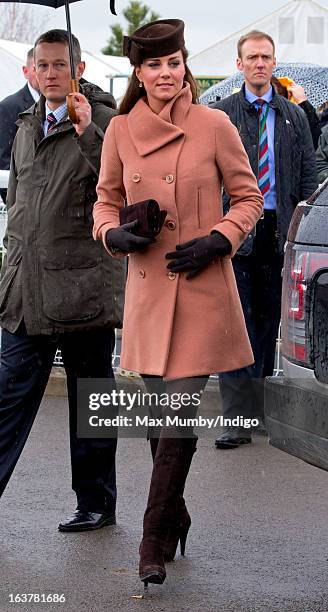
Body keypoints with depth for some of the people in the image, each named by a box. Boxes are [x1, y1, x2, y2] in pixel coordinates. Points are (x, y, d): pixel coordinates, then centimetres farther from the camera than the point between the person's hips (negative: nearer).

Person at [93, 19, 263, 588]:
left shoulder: (213, 125, -4)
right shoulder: (121, 130, 3)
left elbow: (249, 197, 4)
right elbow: (105, 199, 14)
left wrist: (217, 241, -11)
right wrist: (115, 233, -6)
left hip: (202, 287, -3)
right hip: (148, 286, 3)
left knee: (180, 417, -9)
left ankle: (155, 545, -1)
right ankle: (174, 520, 31)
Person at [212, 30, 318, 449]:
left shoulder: (294, 116, 12)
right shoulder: (221, 115, 6)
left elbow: (308, 177, 11)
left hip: (279, 231, 2)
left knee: (270, 321, 9)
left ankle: (266, 410, 18)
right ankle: (237, 418, -7)